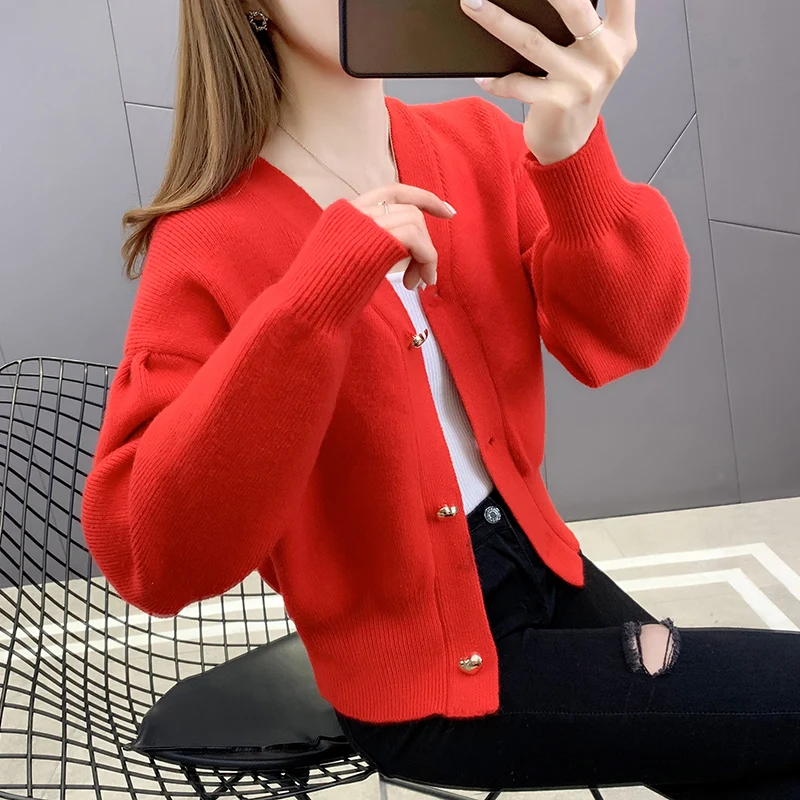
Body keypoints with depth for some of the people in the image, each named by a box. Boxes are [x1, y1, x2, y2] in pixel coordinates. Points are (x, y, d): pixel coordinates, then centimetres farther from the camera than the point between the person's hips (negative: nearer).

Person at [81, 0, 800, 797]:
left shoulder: (475, 142, -3)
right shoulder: (208, 247, -18)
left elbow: (619, 339, -14)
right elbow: (152, 562, -27)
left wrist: (573, 152, -33)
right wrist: (319, 292, -36)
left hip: (538, 564, 6)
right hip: (423, 680, -5)